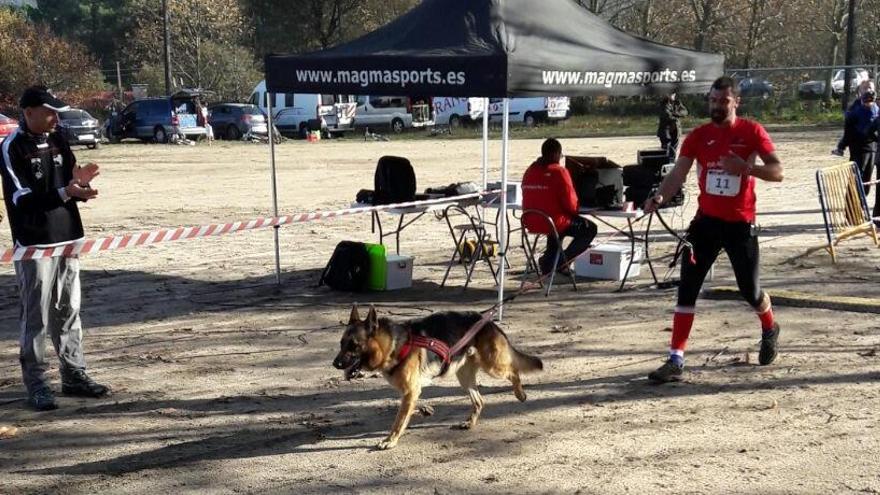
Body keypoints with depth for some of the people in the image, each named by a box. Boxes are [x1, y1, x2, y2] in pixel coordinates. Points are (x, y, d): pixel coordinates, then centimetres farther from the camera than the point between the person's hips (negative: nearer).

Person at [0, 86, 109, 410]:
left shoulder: (57, 141, 10)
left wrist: (80, 181, -9)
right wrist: (64, 192, -29)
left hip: (67, 239, 7)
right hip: (34, 245, -7)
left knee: (69, 311, 13)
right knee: (35, 316, -1)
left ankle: (74, 375, 22)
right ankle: (36, 383, 6)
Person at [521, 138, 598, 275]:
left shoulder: (530, 170, 7)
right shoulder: (559, 172, -14)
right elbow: (570, 203, -13)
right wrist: (574, 211, 12)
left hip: (530, 223, 7)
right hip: (553, 221, -7)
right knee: (590, 229, 13)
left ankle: (549, 261, 27)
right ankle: (561, 261, 4)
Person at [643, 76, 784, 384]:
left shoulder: (752, 132, -5)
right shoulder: (699, 136, 0)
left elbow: (777, 172, -9)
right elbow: (679, 173, -10)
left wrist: (745, 167, -27)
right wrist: (659, 197, -30)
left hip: (740, 224, -2)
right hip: (706, 221, 2)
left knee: (749, 290, 8)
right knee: (687, 289, -5)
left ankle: (770, 331, 42)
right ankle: (676, 360, -2)